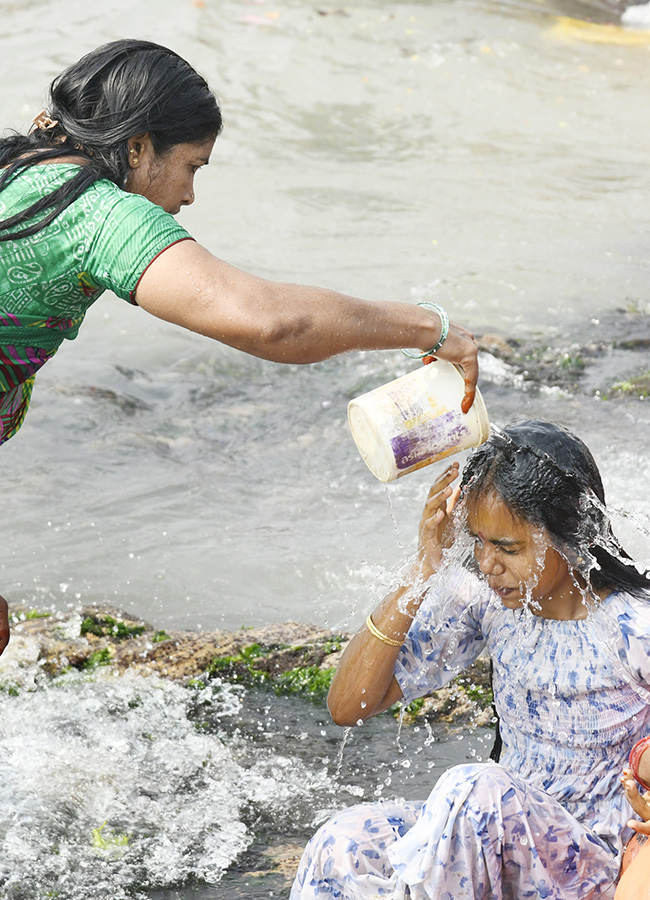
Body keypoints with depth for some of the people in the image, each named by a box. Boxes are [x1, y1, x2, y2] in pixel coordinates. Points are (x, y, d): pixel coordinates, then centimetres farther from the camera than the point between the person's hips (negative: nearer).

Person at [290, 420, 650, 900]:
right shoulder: (485, 598, -2)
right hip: (502, 837, 4)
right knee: (346, 840, -24)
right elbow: (348, 705, -5)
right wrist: (424, 573, -14)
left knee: (477, 789, -34)